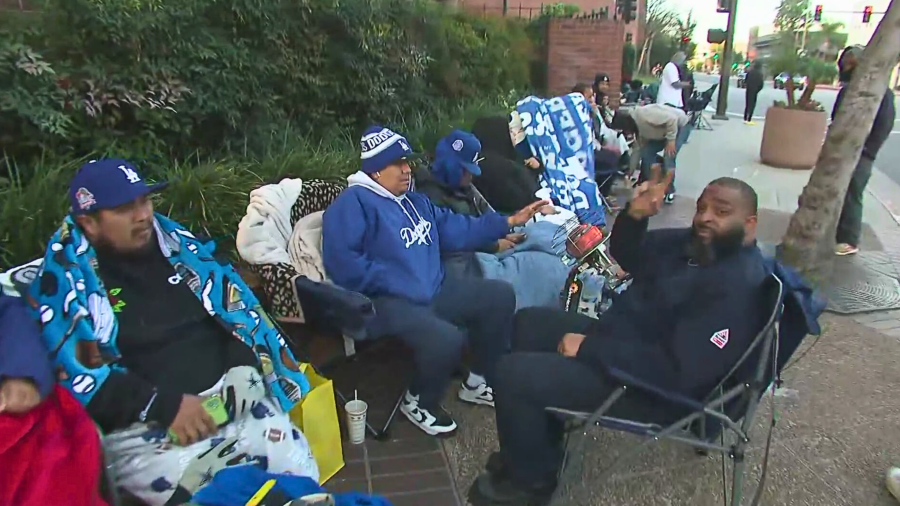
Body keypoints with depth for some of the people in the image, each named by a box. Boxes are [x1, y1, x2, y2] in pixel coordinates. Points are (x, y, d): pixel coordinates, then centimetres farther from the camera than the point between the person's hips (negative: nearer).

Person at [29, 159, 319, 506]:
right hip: (144, 427, -3)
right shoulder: (65, 278, -1)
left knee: (299, 474, -13)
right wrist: (164, 405, -15)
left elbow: (236, 307, 12)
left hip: (233, 396, 4)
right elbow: (75, 371, -9)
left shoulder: (176, 243, 10)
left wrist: (239, 375, -3)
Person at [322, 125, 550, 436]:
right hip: (387, 302, -9)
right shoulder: (353, 203, -10)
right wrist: (393, 282, -19)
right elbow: (341, 262, -22)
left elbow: (457, 230, 20)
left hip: (434, 290, 9)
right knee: (448, 338, -34)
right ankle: (419, 402, 1)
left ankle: (478, 382, 22)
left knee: (500, 295, 8)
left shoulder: (415, 201, 20)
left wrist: (510, 221, 15)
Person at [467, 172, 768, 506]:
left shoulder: (737, 288, -26)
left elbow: (676, 371, -31)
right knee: (528, 323, 16)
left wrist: (588, 348, -25)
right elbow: (626, 256, 13)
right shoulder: (696, 242, 3)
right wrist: (635, 215, -9)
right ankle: (538, 444, 22)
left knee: (513, 374, -18)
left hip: (651, 386, -10)